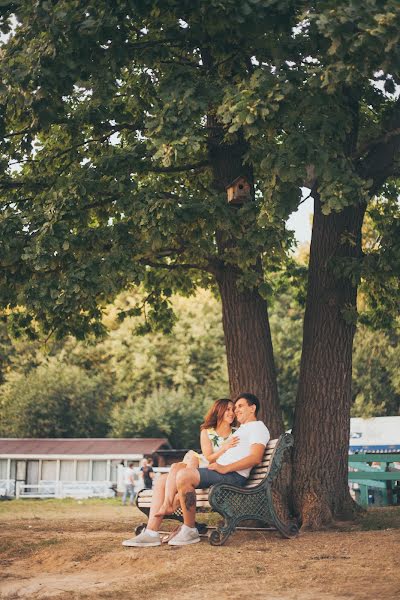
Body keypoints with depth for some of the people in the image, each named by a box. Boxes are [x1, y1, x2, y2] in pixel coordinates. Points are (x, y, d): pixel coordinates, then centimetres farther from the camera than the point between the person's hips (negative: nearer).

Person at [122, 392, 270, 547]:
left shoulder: (258, 427, 5)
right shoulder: (241, 430, 35)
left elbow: (255, 457, -13)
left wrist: (225, 468, -17)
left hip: (234, 476, -10)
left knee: (184, 475, -34)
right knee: (163, 481, -4)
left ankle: (190, 530, -24)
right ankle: (151, 533, -14)